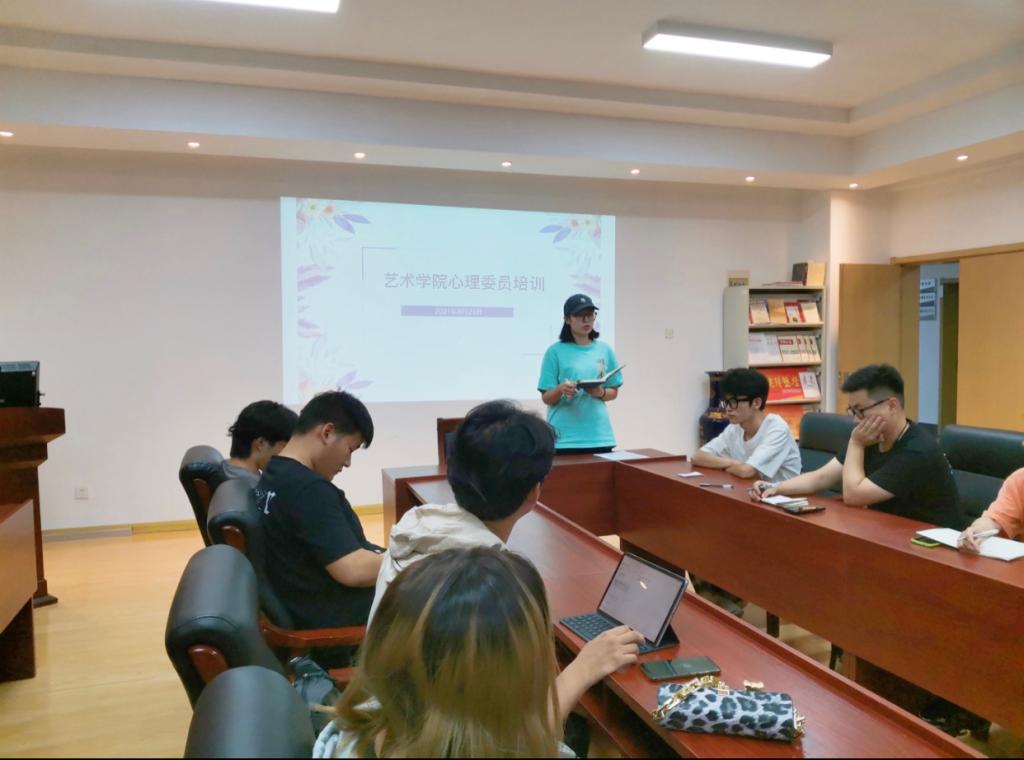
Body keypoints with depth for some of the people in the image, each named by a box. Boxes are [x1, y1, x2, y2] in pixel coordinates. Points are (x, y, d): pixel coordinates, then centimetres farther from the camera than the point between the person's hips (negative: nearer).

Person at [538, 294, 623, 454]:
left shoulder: (604, 350, 6)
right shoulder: (555, 351, -3)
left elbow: (614, 392, 12)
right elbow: (546, 398, -1)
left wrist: (600, 393, -9)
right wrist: (560, 389, -22)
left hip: (599, 436, 3)